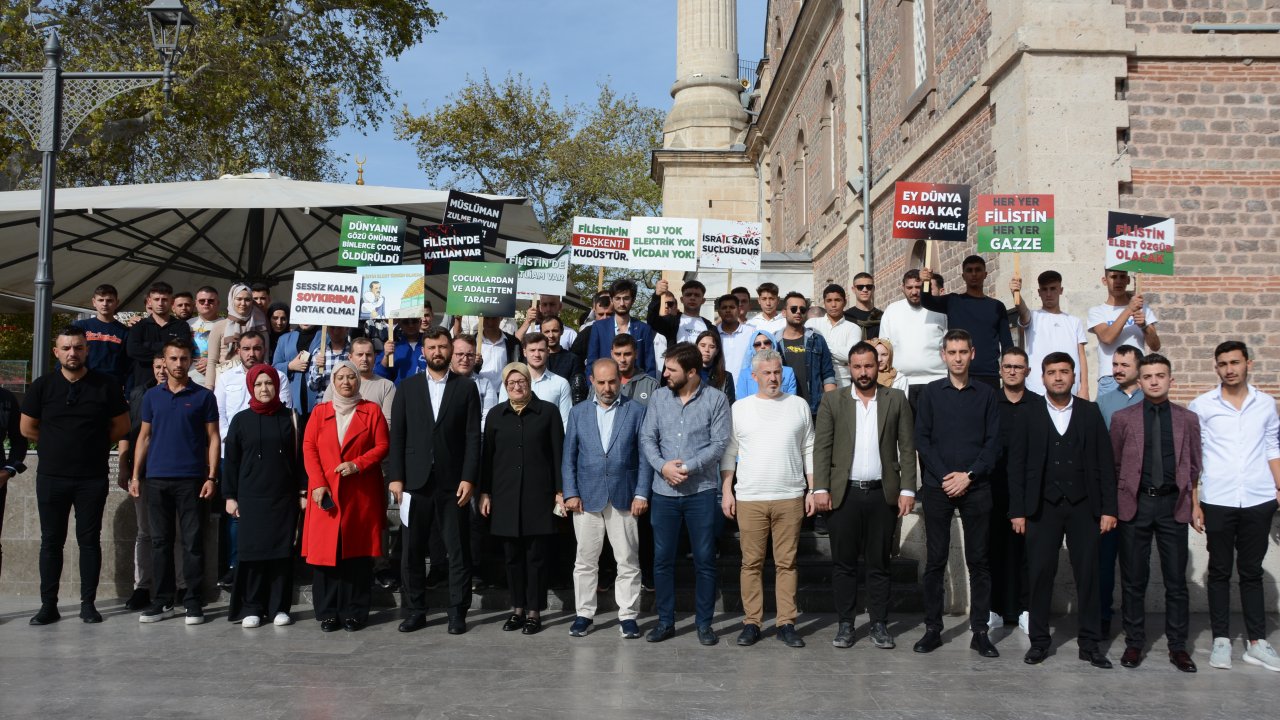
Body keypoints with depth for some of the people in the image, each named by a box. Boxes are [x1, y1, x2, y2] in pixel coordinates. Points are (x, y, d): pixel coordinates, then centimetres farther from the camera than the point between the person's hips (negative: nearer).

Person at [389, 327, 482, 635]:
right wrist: (396, 477, -2)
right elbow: (397, 435, 5)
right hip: (415, 481, 2)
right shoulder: (407, 387, 9)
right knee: (412, 550, 6)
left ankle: (458, 612, 10)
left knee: (458, 551, 2)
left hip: (452, 482, -1)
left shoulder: (466, 388, 5)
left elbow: (473, 437, 0)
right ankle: (415, 610, 17)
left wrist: (468, 478, -8)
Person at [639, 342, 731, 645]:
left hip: (701, 491, -3)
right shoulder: (658, 398, 7)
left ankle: (704, 623, 17)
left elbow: (719, 443, -8)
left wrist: (687, 468, -16)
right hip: (664, 491, 3)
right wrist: (663, 466, -13)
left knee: (704, 559, 4)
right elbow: (647, 438, 4)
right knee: (662, 558, 7)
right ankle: (665, 621, 20)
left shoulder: (716, 399, -3)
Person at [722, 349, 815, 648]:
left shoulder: (798, 406, 9)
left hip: (790, 498, 0)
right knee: (751, 563, 3)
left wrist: (812, 490, 5)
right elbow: (728, 452, 8)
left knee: (787, 563, 3)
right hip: (749, 499, 0)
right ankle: (751, 622, 11)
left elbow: (809, 450, 11)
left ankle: (786, 623, 10)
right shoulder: (740, 408, 7)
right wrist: (726, 491, 1)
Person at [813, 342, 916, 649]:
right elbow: (822, 447, 1)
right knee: (843, 563, 5)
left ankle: (879, 625, 16)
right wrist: (820, 489, -7)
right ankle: (845, 624, 14)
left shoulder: (896, 399, 6)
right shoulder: (832, 401, 5)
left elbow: (907, 447, 4)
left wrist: (907, 489, -3)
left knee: (879, 564, 7)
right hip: (843, 494, 0)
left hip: (883, 493, 0)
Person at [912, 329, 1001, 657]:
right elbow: (921, 439, 1)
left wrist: (969, 475, -9)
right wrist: (943, 476, -8)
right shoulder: (930, 393, 6)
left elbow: (993, 441, 2)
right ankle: (933, 629, 10)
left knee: (978, 560, 3)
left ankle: (980, 631, 10)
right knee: (935, 560, 3)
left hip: (975, 487, 0)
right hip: (937, 487, 0)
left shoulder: (986, 394, 7)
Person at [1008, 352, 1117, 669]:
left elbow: (1105, 462, 4)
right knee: (1040, 574, 0)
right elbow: (1016, 465, 2)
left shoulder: (1090, 413, 6)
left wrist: (1108, 508, -1)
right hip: (1043, 506, -1)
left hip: (1083, 506, 1)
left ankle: (1089, 643, 13)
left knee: (1088, 574, 3)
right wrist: (1017, 511, -3)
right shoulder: (1029, 416, 4)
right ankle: (1039, 641, 12)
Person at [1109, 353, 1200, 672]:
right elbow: (1114, 464, 8)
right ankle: (1134, 642, 15)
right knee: (1134, 579, 5)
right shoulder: (1123, 418, 4)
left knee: (1176, 579, 4)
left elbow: (1194, 464, 12)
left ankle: (1178, 646, 14)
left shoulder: (1188, 419, 7)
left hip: (1173, 505, 1)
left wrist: (1185, 494, 7)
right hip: (1135, 504, -1)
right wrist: (1125, 495, 6)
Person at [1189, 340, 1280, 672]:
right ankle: (1221, 641, 13)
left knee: (1252, 572, 9)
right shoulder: (1201, 406, 0)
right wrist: (1194, 503, -2)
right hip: (1217, 502, -1)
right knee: (1220, 572, 6)